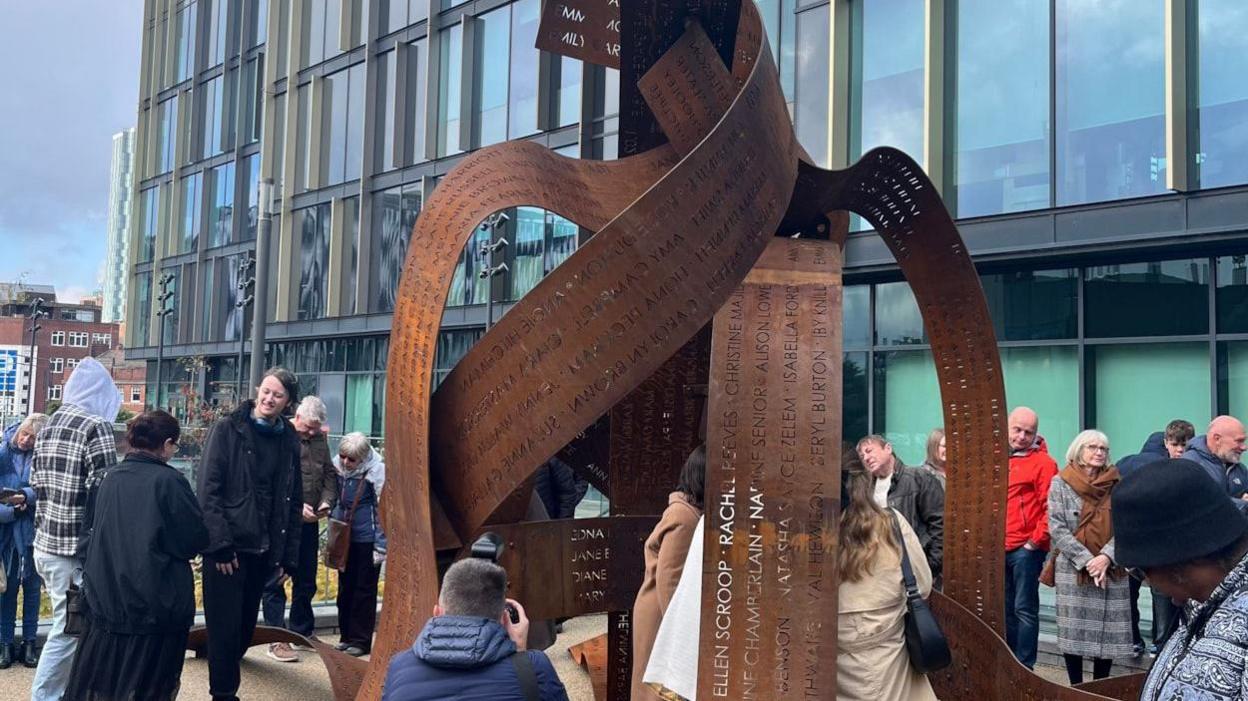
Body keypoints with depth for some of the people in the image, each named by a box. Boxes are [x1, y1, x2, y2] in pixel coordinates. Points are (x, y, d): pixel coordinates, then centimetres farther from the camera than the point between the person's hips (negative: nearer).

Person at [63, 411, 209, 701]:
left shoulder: (110, 478, 0)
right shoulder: (169, 481, -15)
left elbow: (93, 530, 12)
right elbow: (197, 538, -11)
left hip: (106, 599, 5)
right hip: (155, 608, -5)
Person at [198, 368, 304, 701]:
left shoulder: (289, 441, 8)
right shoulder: (227, 429, -4)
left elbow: (293, 503, 10)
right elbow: (208, 490, -9)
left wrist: (288, 557, 7)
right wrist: (218, 544, -16)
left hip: (263, 550, 4)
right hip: (227, 547, -4)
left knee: (246, 626, 12)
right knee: (225, 627, -1)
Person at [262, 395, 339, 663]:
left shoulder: (320, 440, 11)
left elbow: (330, 475, 15)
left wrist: (327, 501, -2)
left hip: (309, 522, 7)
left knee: (306, 581, 15)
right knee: (275, 582, 0)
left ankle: (303, 633, 27)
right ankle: (277, 639, 5)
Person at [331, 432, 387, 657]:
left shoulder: (376, 471, -16)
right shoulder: (337, 467, 0)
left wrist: (380, 547, -12)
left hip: (366, 539, -6)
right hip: (343, 538, 6)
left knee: (364, 590, 3)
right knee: (345, 588, 13)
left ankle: (361, 640, 12)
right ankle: (347, 636, 25)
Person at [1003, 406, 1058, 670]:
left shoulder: (1042, 462, -7)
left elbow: (1050, 507, -12)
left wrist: (1036, 540, -12)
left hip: (1026, 548, -7)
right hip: (1000, 547, 7)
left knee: (1024, 609, -2)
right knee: (1006, 608, 14)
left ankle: (1025, 667, 6)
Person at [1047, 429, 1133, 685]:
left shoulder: (1116, 485, 6)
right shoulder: (1061, 483, 0)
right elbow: (1057, 529, -6)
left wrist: (1106, 557, -14)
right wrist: (1086, 560, -14)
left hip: (1111, 570, 2)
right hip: (1072, 569, -2)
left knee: (1108, 632, 2)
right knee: (1073, 631, 0)